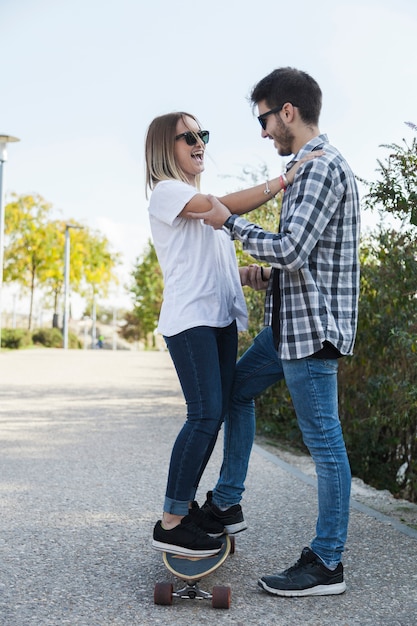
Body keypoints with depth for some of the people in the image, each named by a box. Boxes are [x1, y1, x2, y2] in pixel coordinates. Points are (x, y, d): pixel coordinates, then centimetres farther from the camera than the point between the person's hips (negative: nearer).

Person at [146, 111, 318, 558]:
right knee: (205, 414, -13)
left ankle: (185, 505, 15)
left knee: (214, 414, 5)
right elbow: (224, 207, -19)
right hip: (190, 317, -8)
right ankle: (170, 524, -6)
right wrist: (284, 180, -21)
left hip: (221, 318, 8)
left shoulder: (199, 199, 24)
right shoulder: (167, 191, -2)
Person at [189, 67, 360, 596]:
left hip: (313, 325, -11)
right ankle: (226, 500, 31)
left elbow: (292, 250, -24)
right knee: (235, 389, 21)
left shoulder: (323, 168, -15)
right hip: (290, 323, 11)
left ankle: (326, 563, 7)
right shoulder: (309, 167, 16)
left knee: (323, 440, -3)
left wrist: (230, 223, -11)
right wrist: (270, 274, 11)